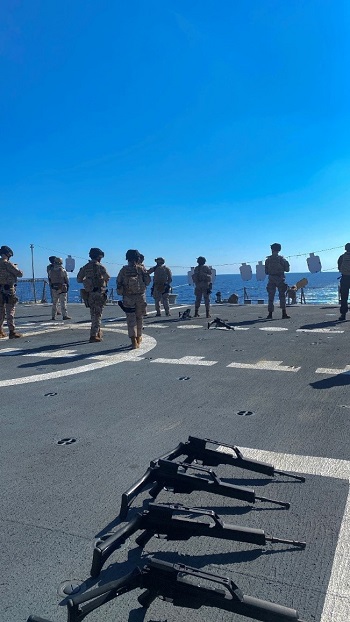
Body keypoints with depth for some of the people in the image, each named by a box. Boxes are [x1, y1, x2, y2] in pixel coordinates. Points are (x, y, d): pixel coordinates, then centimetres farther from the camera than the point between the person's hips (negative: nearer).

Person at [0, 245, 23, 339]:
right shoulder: (8, 264, -13)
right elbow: (20, 274, -12)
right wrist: (16, 268, 8)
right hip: (8, 289, -7)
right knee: (10, 312, -4)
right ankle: (12, 332, -4)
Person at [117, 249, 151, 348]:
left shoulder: (124, 270, -3)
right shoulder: (141, 269, -4)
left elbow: (118, 282, 2)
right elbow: (148, 281, 0)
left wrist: (121, 292, 17)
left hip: (128, 297, -1)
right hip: (140, 296, 1)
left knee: (131, 319, 0)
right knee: (139, 317, 16)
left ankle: (133, 340, -10)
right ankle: (138, 337, 29)